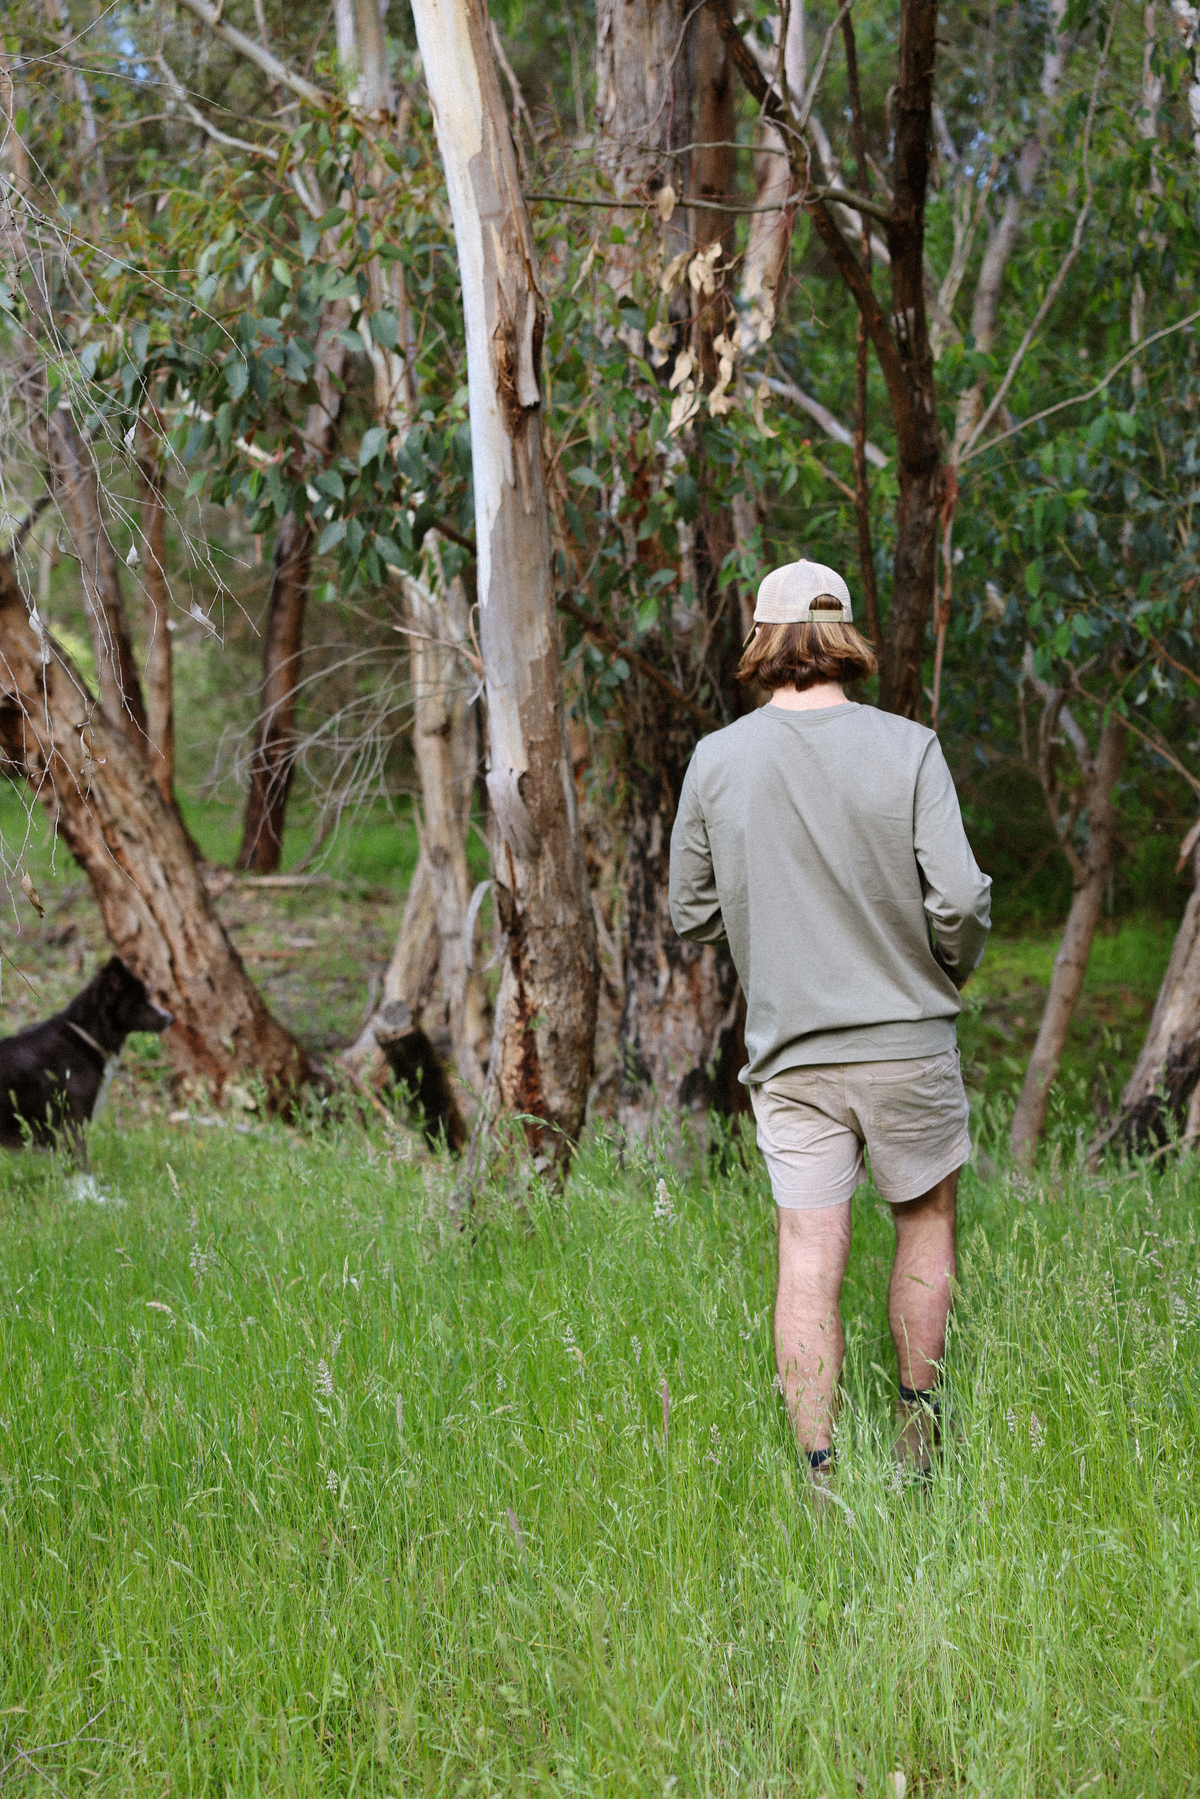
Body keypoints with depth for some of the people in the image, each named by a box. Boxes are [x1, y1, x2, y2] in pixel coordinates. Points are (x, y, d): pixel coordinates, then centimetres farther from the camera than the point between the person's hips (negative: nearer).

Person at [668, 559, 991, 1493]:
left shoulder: (718, 760, -2)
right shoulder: (907, 749, -9)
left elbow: (694, 914, 6)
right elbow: (958, 899, -13)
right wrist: (952, 968, 7)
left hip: (788, 1048, 1)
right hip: (905, 1039, -1)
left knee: (809, 1259, 3)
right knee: (927, 1218, 19)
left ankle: (820, 1470, 1)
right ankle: (917, 1421, 24)